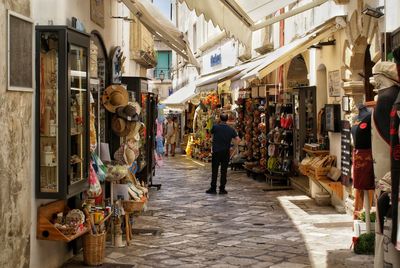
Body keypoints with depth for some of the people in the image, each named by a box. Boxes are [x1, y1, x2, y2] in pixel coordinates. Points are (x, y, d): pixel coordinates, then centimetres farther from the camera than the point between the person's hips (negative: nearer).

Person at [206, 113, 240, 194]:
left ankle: (213, 188, 5)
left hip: (216, 152, -2)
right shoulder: (231, 129, -1)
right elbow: (238, 139, -4)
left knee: (214, 171, 4)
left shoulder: (215, 127, -7)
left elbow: (211, 133, 12)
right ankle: (222, 189, 7)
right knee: (224, 171, 6)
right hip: (226, 152, 2)